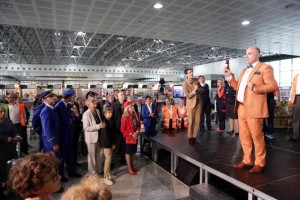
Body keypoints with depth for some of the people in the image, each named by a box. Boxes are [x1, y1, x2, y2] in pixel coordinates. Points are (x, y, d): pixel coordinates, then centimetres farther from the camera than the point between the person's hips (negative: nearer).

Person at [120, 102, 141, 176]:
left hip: (135, 137, 7)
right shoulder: (125, 118, -20)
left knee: (132, 152, 17)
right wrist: (131, 134, -18)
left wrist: (137, 132, -7)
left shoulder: (135, 116, 1)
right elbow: (122, 129, -17)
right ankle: (129, 169, 18)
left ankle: (132, 166, 31)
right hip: (128, 138, -7)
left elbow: (138, 124, 10)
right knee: (128, 152, 8)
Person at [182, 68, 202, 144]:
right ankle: (190, 138, 12)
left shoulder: (195, 81, 11)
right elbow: (188, 96, -14)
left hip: (199, 103, 5)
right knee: (191, 122, 0)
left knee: (197, 122, 5)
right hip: (191, 104, -5)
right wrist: (194, 90, -23)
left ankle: (194, 137, 15)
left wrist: (198, 89, -1)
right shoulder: (185, 84, -8)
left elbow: (199, 91, 20)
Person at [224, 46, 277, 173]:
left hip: (254, 108, -7)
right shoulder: (244, 70, 21)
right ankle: (247, 160, 24)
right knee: (244, 137, 12)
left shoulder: (265, 68, -2)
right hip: (242, 108, 8)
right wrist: (230, 77, 11)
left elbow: (273, 86, -11)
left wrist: (255, 88, -22)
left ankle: (259, 163, 15)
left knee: (257, 137, 1)